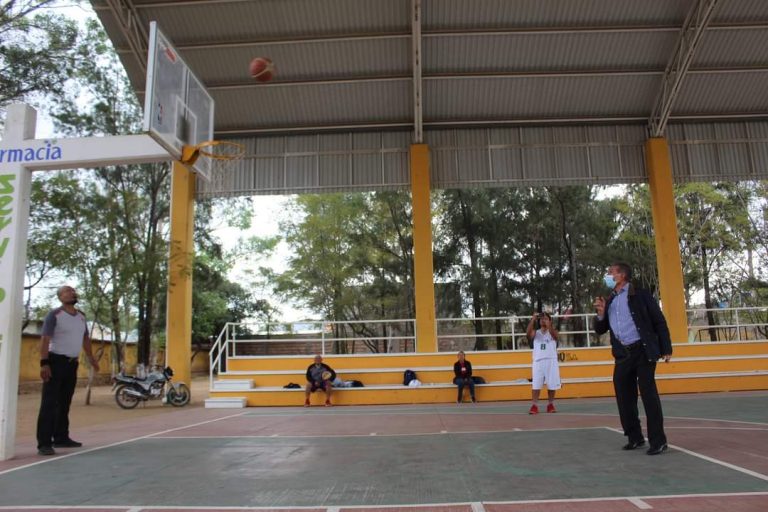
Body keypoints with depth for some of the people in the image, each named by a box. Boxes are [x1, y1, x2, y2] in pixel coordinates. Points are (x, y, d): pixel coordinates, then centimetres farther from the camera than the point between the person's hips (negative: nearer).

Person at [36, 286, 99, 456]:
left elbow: (85, 338, 22)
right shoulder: (54, 315, -9)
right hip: (56, 361, -7)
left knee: (64, 403, 13)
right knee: (49, 403, -8)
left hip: (72, 363, 7)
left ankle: (61, 438, 21)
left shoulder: (81, 316, 11)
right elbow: (45, 339, -16)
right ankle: (44, 443, -7)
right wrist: (44, 363, -25)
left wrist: (90, 357, 18)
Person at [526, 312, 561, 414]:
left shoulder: (553, 331, 9)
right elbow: (528, 333, -11)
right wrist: (532, 319, -20)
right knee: (536, 384, -5)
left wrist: (548, 323, -25)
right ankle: (534, 406, -4)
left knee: (552, 385, 4)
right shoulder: (535, 332, 11)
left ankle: (550, 405, 17)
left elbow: (554, 334, -16)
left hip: (551, 361, 0)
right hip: (538, 361, 0)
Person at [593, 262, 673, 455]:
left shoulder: (640, 295, -1)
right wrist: (600, 314, -4)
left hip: (643, 351, -6)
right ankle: (635, 437, 22)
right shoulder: (609, 301, 15)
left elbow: (659, 321, -2)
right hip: (622, 354, 6)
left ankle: (658, 440, 2)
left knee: (648, 394, -5)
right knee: (624, 396, 8)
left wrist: (666, 349, -8)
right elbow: (600, 330, 16)